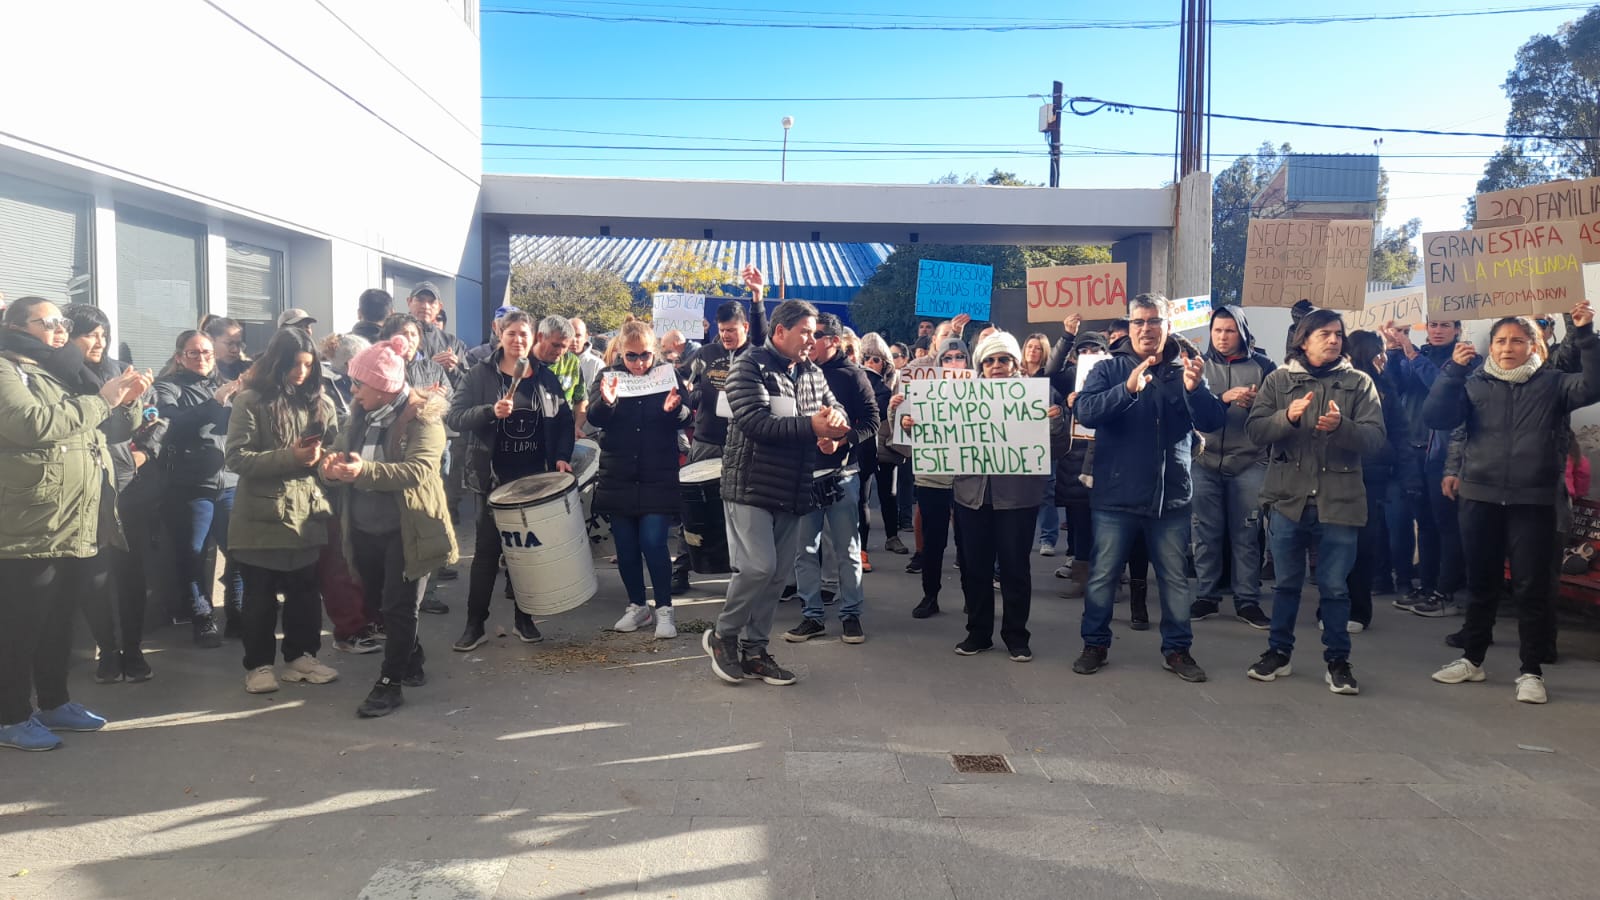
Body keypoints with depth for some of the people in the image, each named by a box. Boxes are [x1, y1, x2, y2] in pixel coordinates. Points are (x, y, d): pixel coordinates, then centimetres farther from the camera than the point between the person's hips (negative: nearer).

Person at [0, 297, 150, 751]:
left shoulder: (65, 372, 18)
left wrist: (127, 400, 6)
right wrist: (100, 400, -17)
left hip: (77, 525, 8)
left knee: (60, 621, 16)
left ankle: (54, 703, 27)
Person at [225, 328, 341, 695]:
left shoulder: (320, 402, 7)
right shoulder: (250, 401, -6)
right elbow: (237, 457, -13)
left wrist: (321, 456, -11)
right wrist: (289, 458, -21)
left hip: (308, 514, 4)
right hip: (262, 516, -4)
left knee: (305, 592, 12)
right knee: (260, 597, 7)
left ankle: (300, 656, 26)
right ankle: (258, 664, 19)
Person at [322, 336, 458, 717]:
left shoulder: (422, 418, -13)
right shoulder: (360, 416, 8)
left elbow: (419, 470, -26)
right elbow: (340, 456, 6)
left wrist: (365, 470, -37)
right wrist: (332, 469, -19)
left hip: (406, 530, -7)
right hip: (365, 530, 7)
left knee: (399, 607, -2)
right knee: (380, 602, 17)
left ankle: (391, 683, 7)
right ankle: (412, 661, 36)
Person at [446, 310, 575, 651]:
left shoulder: (546, 378, 6)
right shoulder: (480, 375, -2)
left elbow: (564, 421, 11)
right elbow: (454, 416, -9)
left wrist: (562, 456, -4)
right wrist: (490, 411, -24)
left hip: (535, 477, 2)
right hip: (494, 477, -2)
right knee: (487, 549, 1)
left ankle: (524, 617, 22)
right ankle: (475, 623, 9)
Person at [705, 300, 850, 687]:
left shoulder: (812, 373, 13)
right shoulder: (749, 366, -8)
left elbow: (836, 411, 13)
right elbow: (755, 422, -21)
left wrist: (835, 424, -12)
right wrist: (811, 426, -22)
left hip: (792, 491, 7)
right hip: (751, 487, -7)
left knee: (777, 574, 9)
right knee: (758, 567, -13)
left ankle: (753, 648, 21)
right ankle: (722, 635, 9)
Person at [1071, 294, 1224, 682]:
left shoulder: (1184, 370, 6)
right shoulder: (1110, 369, 0)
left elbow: (1213, 422, -6)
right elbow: (1085, 411, -16)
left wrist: (1195, 388, -25)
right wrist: (1128, 389, -31)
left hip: (1170, 496, 2)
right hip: (1116, 494, -1)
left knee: (1175, 578, 10)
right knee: (1103, 576, 6)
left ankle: (1177, 649, 23)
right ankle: (1095, 645, 20)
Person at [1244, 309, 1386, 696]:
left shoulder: (1358, 383, 4)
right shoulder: (1279, 380, 5)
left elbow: (1376, 437, -6)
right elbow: (1255, 429, -4)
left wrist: (1341, 426, -25)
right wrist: (1288, 417, -22)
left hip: (1339, 502, 0)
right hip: (1288, 499, 1)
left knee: (1335, 587, 5)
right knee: (1286, 583, 12)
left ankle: (1337, 661, 19)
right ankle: (1278, 652, 26)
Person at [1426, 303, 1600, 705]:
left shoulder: (1552, 383, 5)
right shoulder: (1474, 383, 7)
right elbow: (1435, 418, -6)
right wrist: (1453, 370, -16)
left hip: (1533, 501, -1)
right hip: (1480, 498, 2)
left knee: (1532, 587, 1)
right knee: (1481, 582, 12)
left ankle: (1532, 671, 11)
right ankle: (1472, 659, 25)